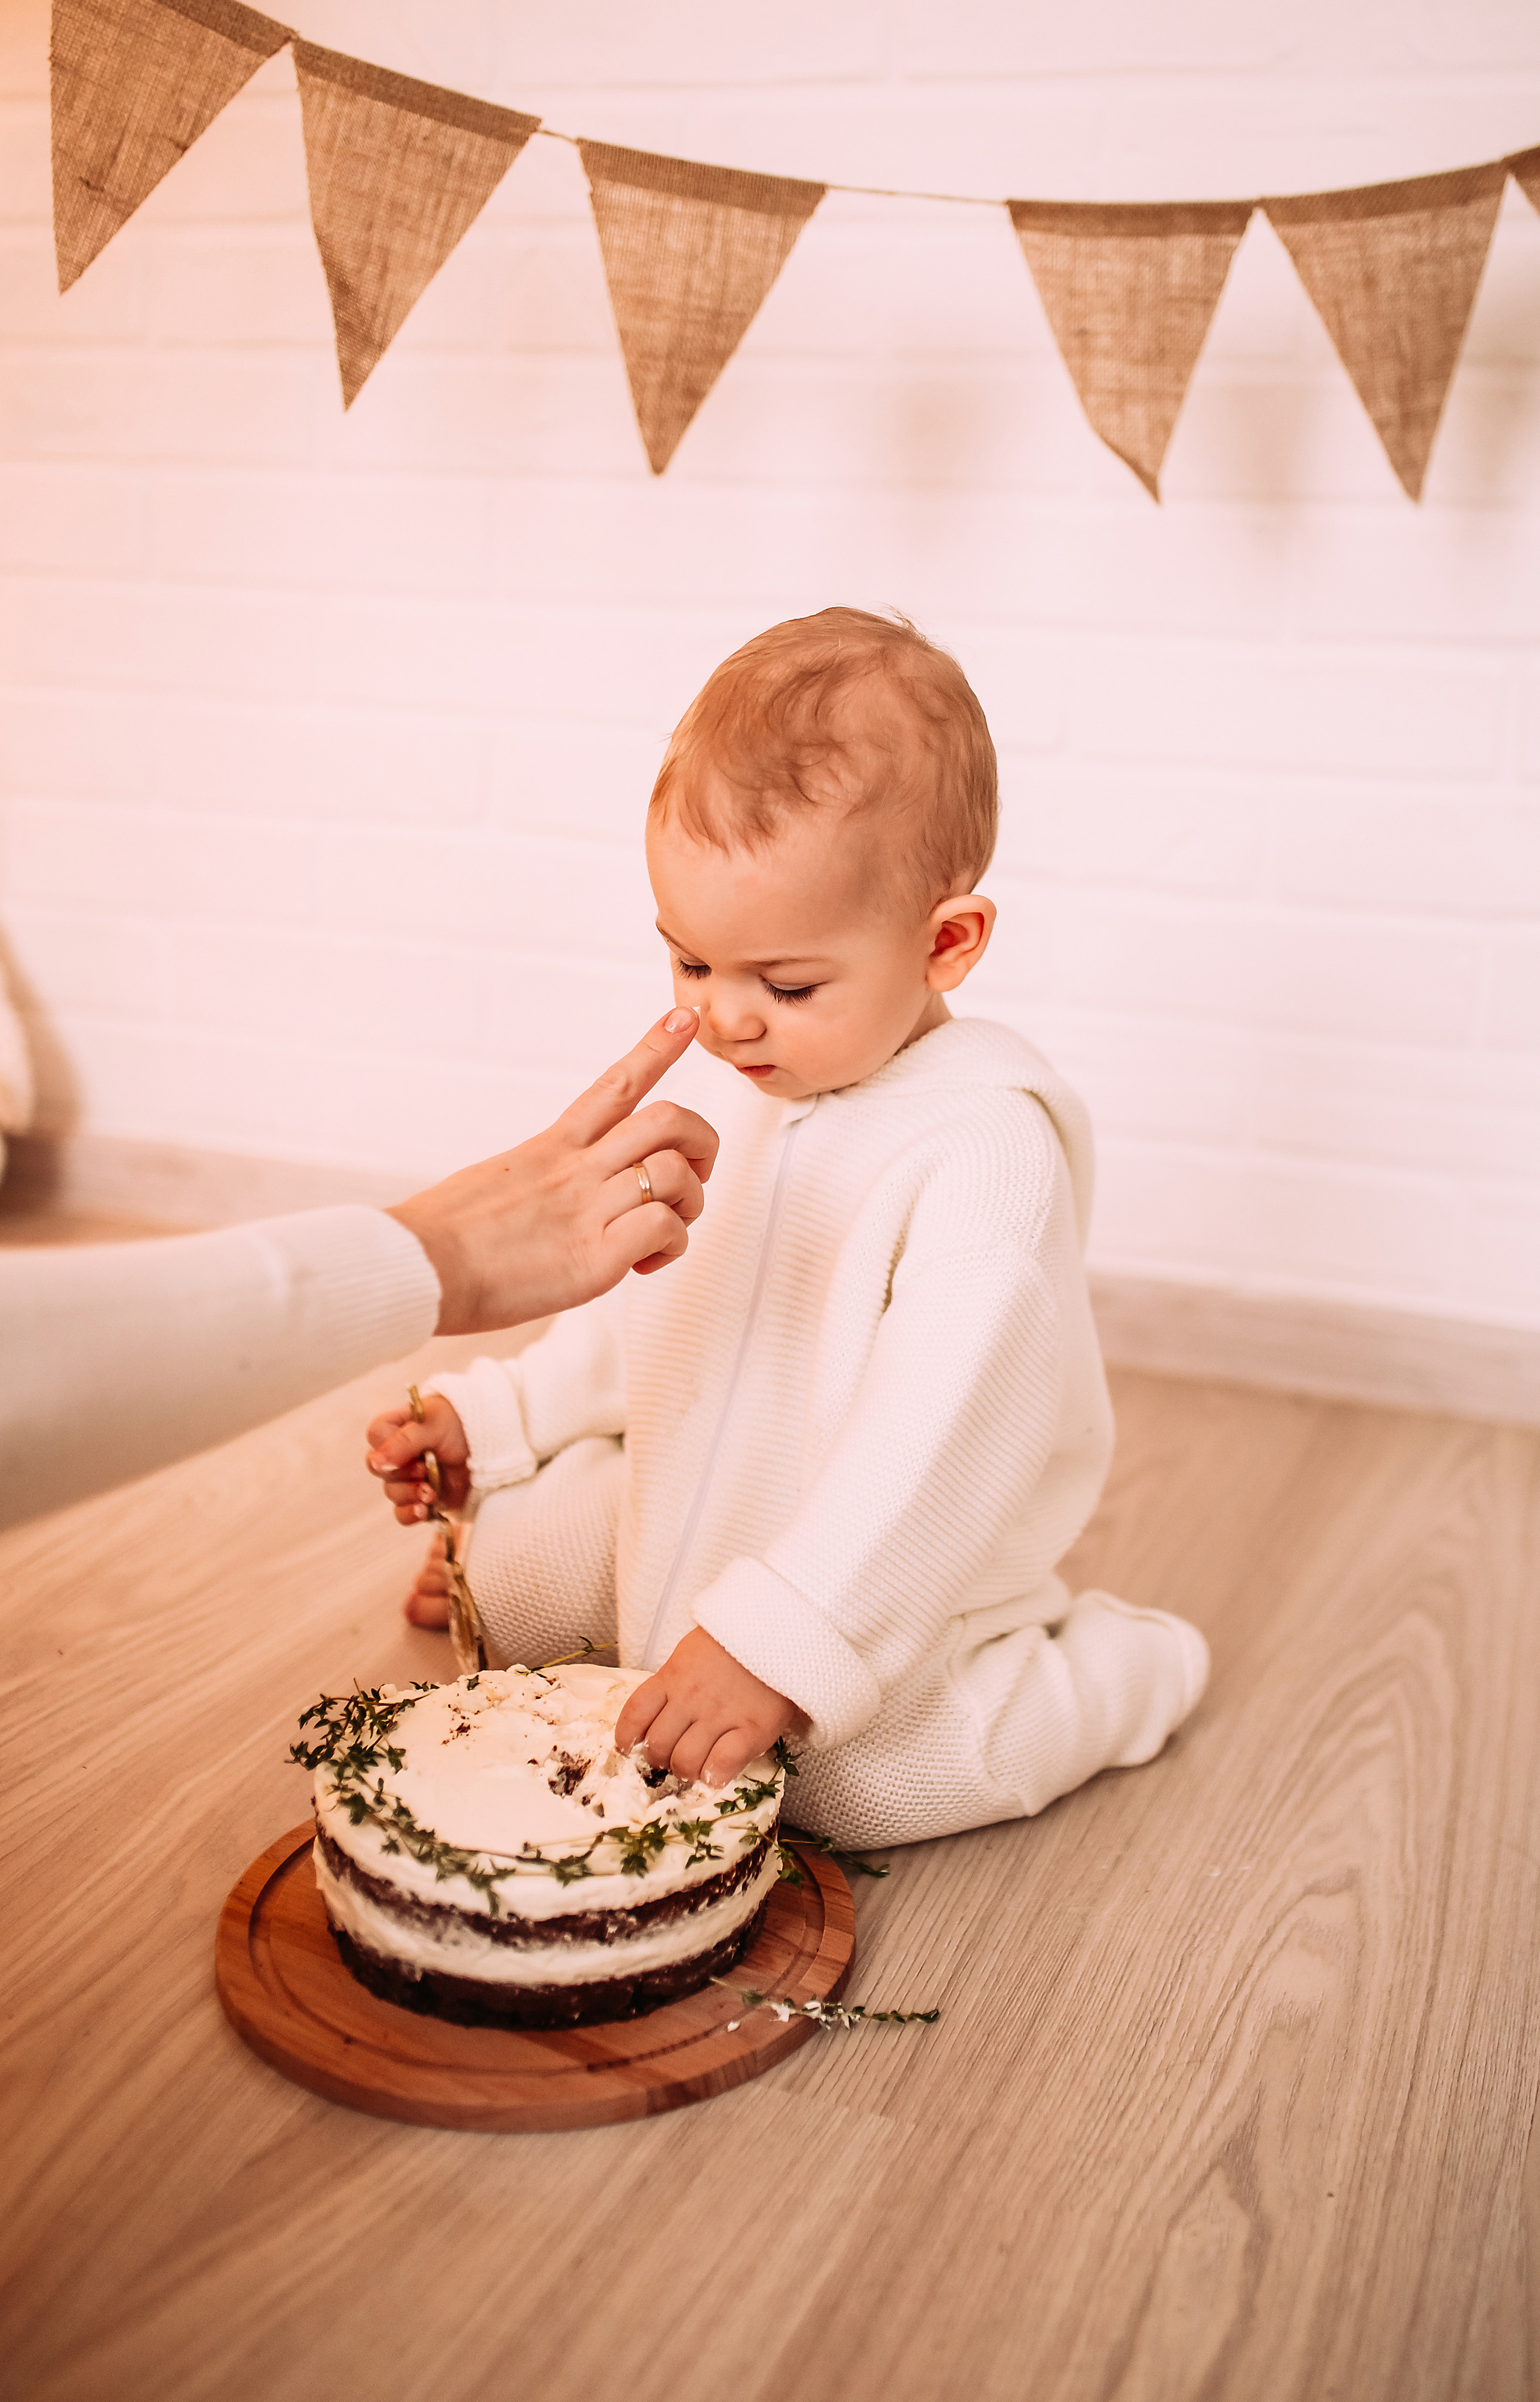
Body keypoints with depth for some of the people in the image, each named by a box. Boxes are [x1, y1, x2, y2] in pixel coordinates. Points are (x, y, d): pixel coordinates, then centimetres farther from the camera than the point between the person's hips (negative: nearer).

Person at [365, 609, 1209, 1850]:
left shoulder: (988, 1139, -26)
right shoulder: (776, 1095, 2)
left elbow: (942, 1429, -33)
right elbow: (682, 1304, 15)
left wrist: (782, 1642, -39)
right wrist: (490, 1415, 9)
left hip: (888, 1586, -6)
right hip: (689, 1517, 7)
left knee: (855, 1777, -26)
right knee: (515, 1558, -3)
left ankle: (1116, 1666, 1)